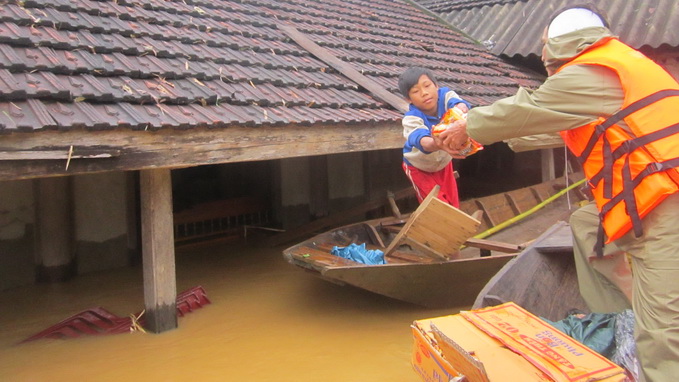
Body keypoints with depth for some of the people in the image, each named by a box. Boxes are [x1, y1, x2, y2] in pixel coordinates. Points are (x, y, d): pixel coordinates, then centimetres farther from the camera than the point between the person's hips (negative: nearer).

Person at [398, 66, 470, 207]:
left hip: (444, 162, 4)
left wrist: (460, 109, -74)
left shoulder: (445, 96, -26)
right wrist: (436, 144, -80)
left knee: (453, 203, 14)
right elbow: (420, 140, -56)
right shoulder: (411, 119, -35)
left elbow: (459, 103, -48)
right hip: (419, 167, -3)